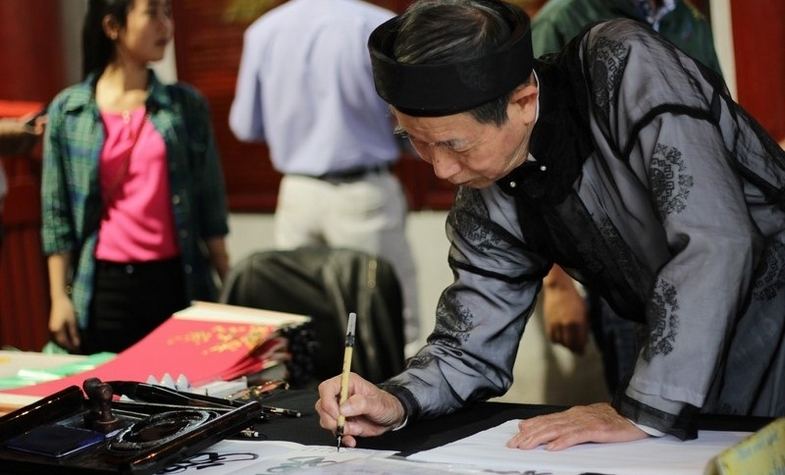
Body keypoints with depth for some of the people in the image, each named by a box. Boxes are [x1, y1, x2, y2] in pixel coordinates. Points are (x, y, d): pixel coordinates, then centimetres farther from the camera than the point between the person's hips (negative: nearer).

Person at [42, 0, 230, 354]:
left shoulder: (186, 105, 4)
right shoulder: (67, 110, 1)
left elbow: (210, 205, 6)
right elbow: (57, 213, 3)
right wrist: (60, 297, -1)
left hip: (178, 282, 1)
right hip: (104, 286, -1)